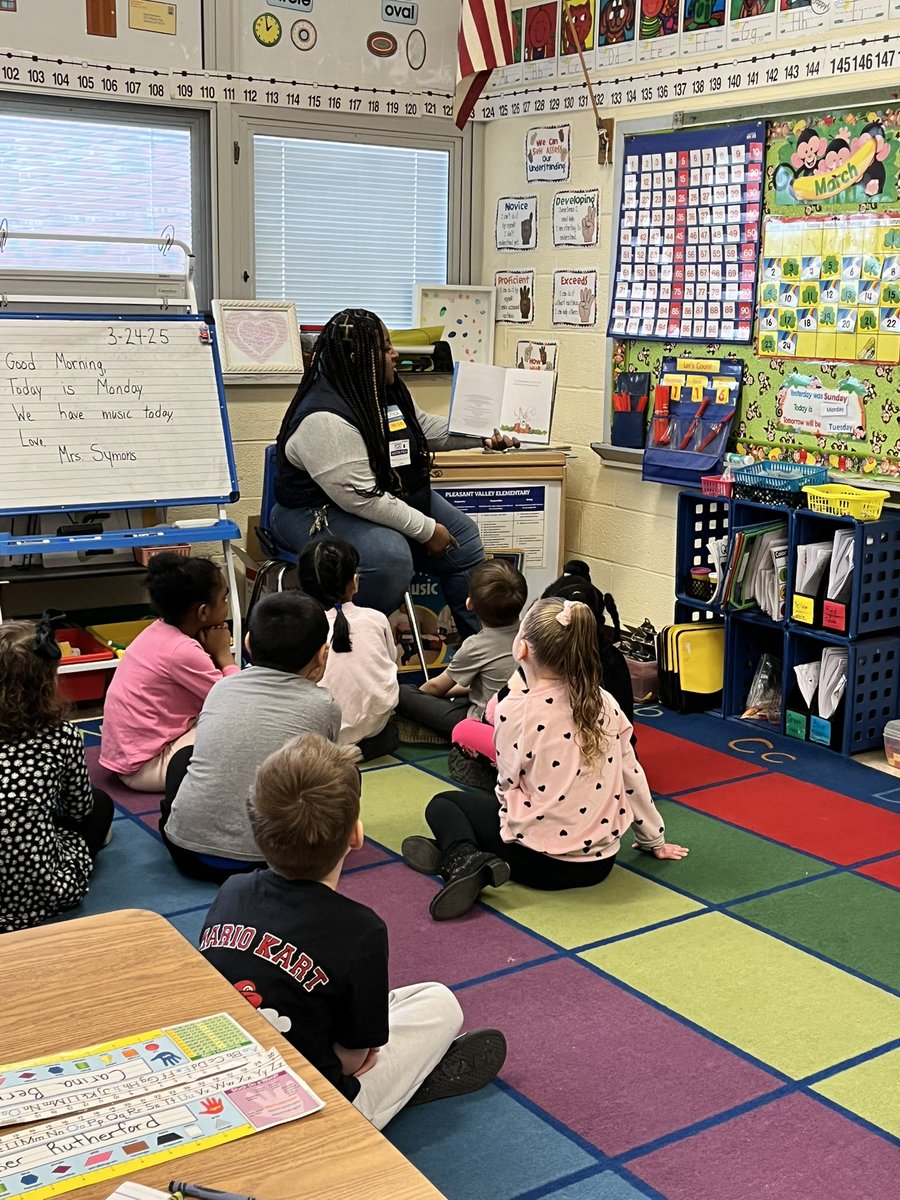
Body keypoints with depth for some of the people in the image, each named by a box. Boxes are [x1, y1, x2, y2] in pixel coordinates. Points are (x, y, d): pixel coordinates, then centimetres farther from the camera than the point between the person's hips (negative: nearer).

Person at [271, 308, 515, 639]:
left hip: (393, 496, 10)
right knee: (389, 556, -36)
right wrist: (427, 530, -24)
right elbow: (363, 498, -30)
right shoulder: (324, 419, -29)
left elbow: (428, 428, 21)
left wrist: (483, 436, 16)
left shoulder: (388, 391, 2)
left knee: (463, 537, 5)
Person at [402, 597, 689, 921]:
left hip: (541, 862, -5)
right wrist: (654, 840, 18)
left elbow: (508, 785, -8)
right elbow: (632, 776, 6)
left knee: (442, 804, 16)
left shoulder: (515, 709, -15)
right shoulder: (605, 703, -1)